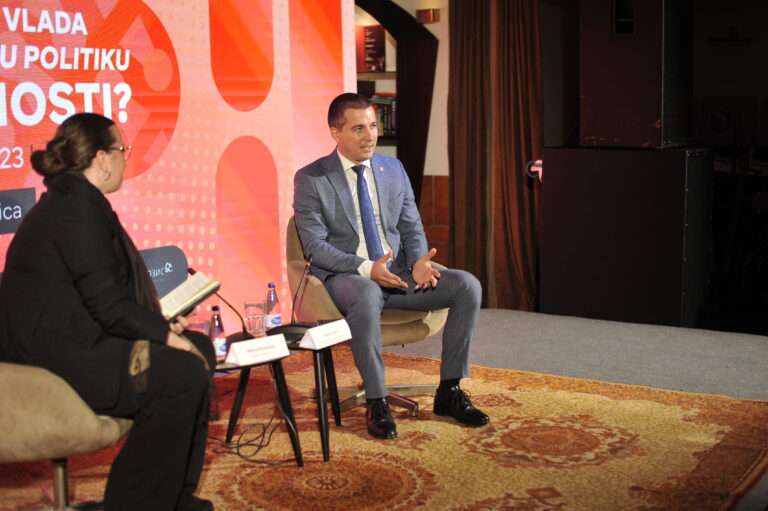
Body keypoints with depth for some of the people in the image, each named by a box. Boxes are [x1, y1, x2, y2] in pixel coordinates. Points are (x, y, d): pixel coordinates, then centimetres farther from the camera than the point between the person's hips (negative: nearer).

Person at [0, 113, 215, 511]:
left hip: (71, 340, 11)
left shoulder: (68, 199, 17)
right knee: (183, 372, -21)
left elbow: (99, 292, 17)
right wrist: (165, 333, -12)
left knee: (198, 348, 9)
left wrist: (161, 324, 9)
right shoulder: (78, 206, -16)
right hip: (55, 355, -11)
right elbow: (105, 300, -21)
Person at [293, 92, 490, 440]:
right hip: (345, 278, -5)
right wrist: (366, 269, -25)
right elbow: (314, 246, -10)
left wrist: (418, 262, -11)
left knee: (467, 286, -17)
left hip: (398, 273, 5)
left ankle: (449, 392, -8)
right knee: (366, 295, -41)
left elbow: (411, 228, 12)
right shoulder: (310, 179, -4)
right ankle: (376, 403, -26)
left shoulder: (394, 169, 11)